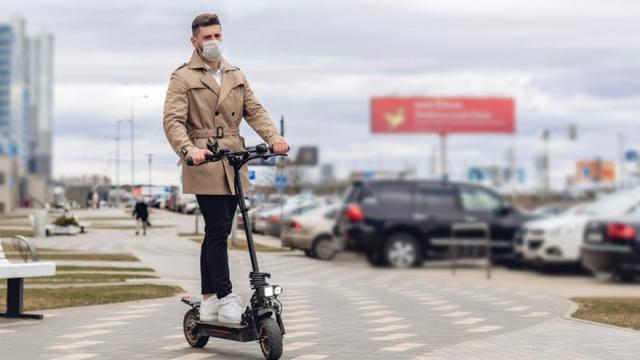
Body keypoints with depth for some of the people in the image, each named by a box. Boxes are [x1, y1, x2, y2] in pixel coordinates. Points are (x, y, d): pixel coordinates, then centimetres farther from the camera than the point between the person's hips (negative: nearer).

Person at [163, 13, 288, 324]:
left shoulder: (236, 76, 19)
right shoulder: (183, 78, 0)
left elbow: (254, 111, 11)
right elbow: (173, 121, -10)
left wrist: (273, 137, -8)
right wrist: (188, 149, -29)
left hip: (233, 165, 6)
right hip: (204, 165, -6)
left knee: (217, 233, 9)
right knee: (218, 231, -11)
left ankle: (208, 301, 16)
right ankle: (225, 299, -7)